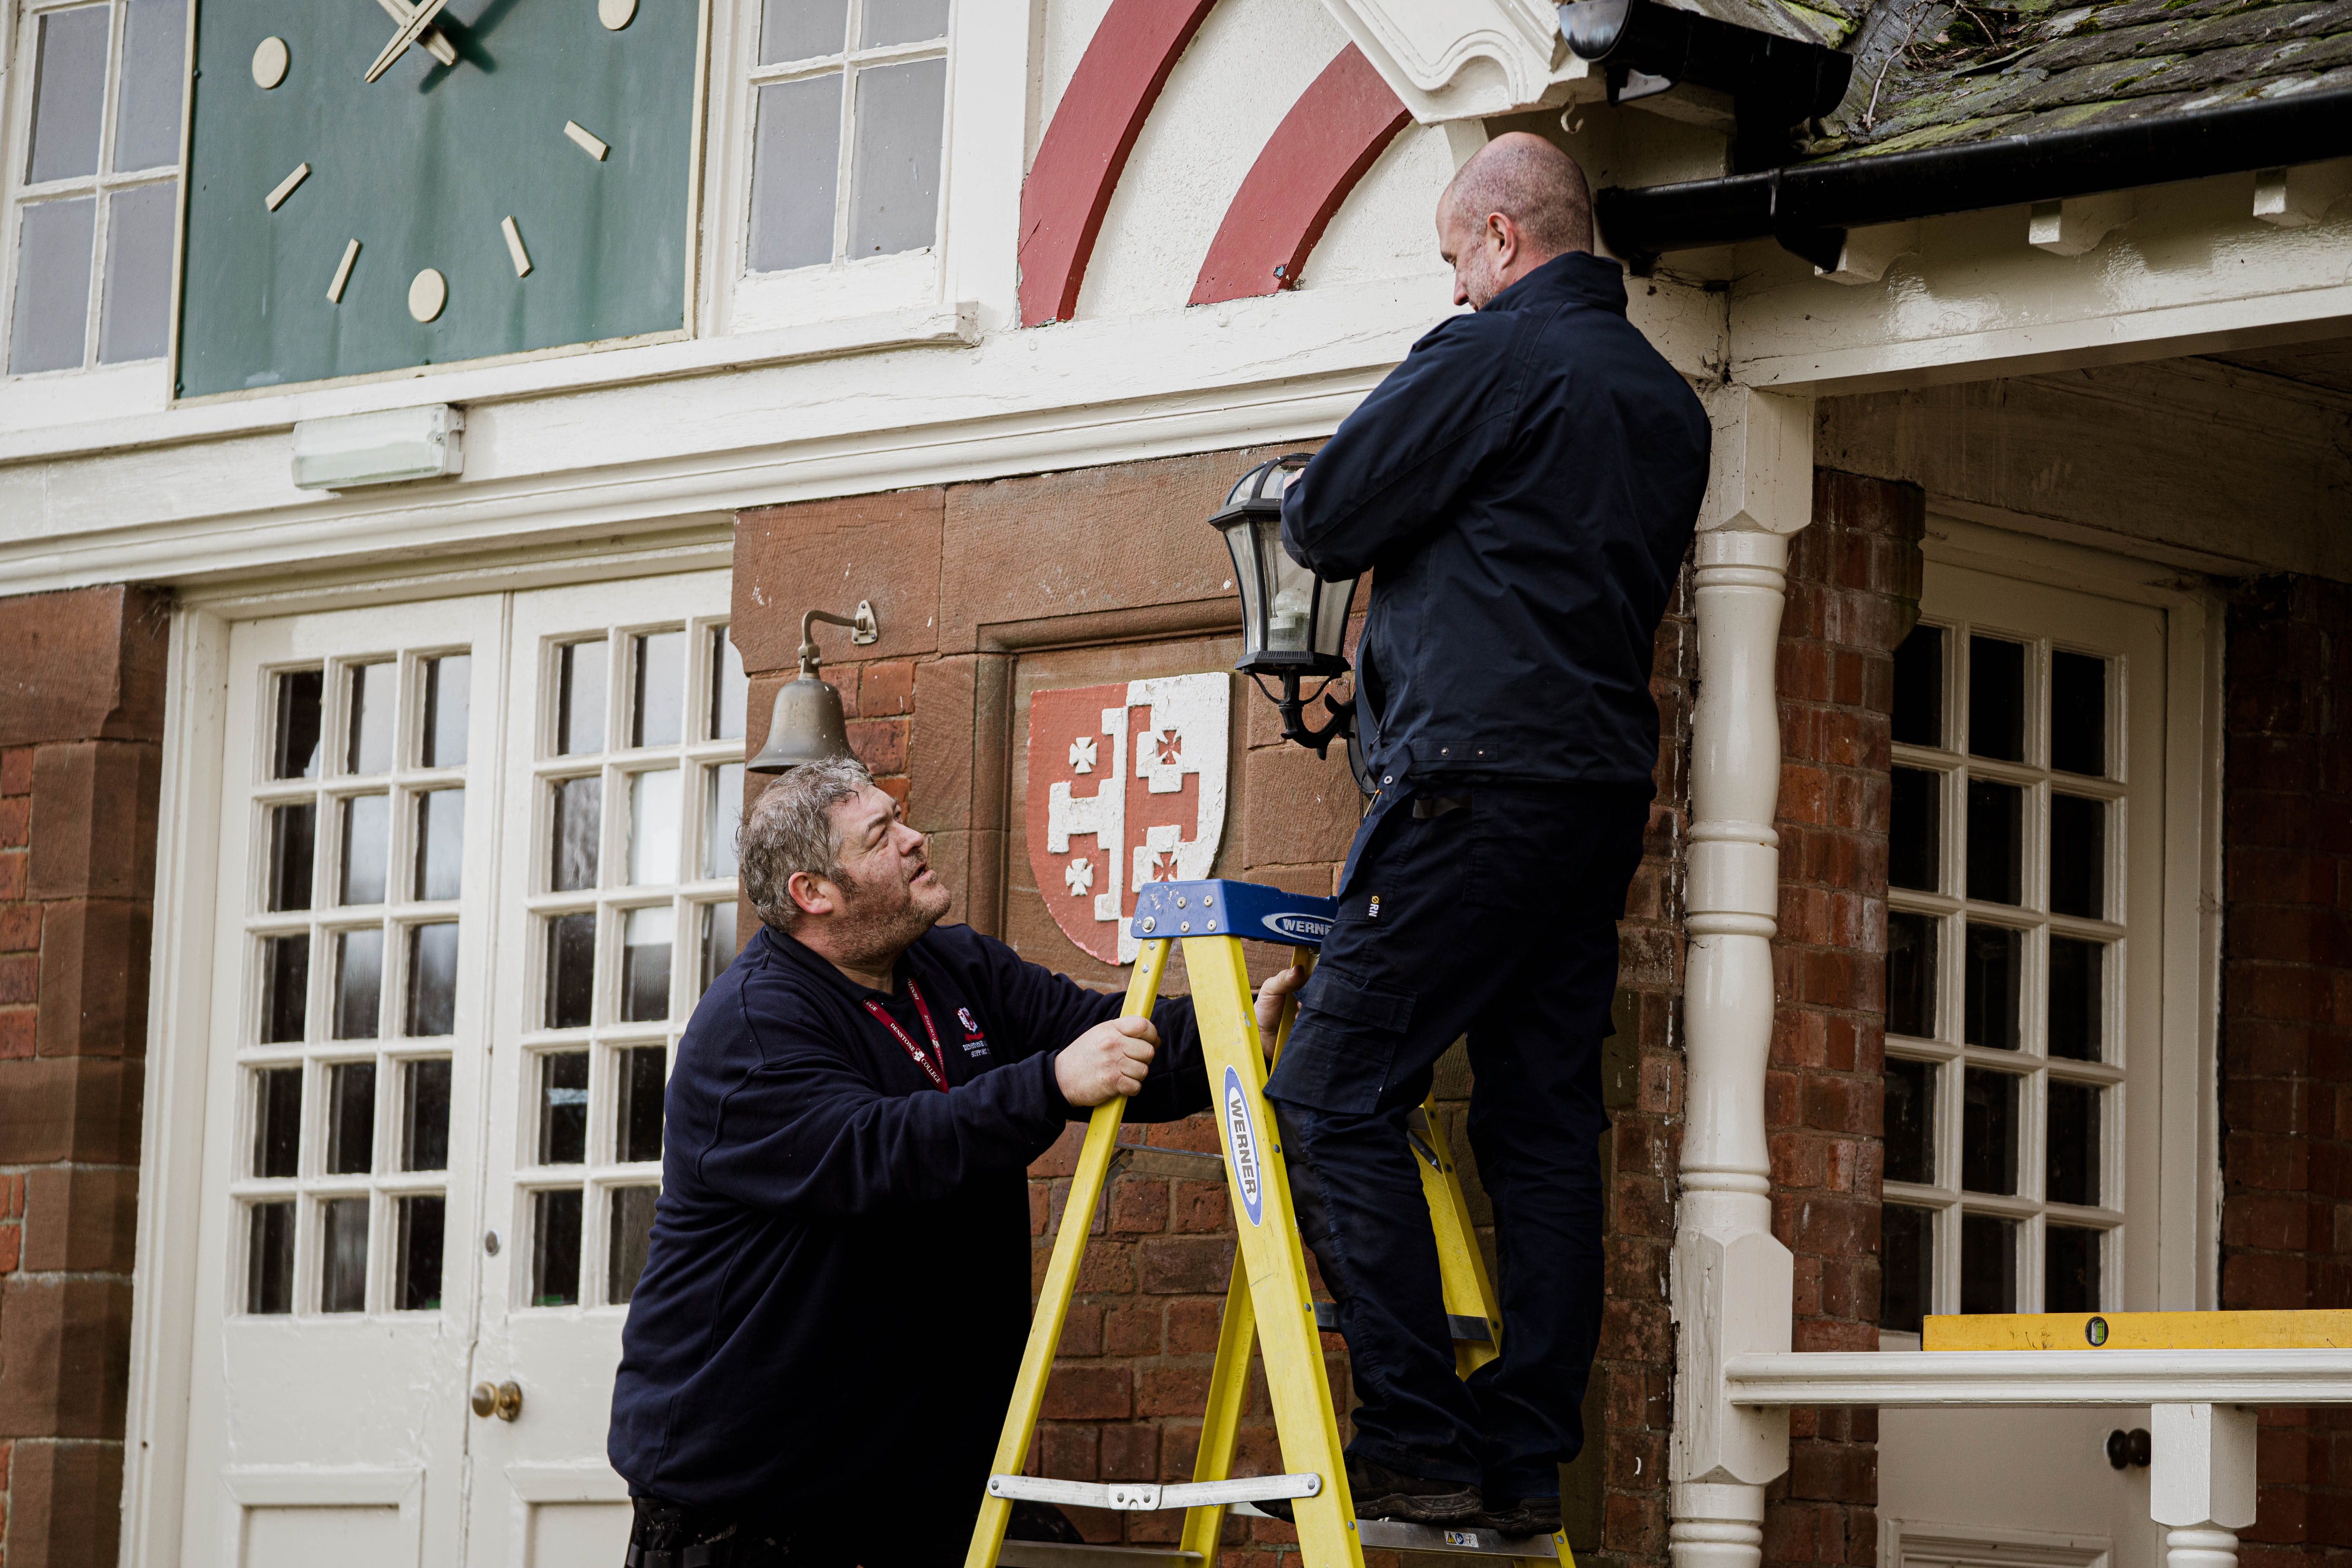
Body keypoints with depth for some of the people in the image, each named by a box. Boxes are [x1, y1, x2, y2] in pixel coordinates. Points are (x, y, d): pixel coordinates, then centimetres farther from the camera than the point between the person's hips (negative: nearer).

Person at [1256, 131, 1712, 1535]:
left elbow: (1322, 521, -6)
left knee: (1334, 1098, -7)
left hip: (1480, 776, -9)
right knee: (1546, 1128, 7)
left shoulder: (1492, 357, -8)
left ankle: (1418, 1443, -12)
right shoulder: (1672, 402, 18)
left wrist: (1309, 506, 17)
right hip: (1607, 789, 9)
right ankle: (1527, 1457, 6)